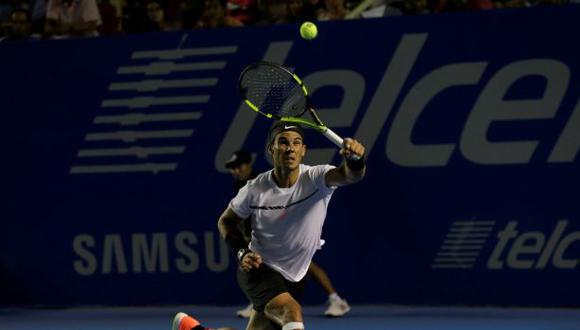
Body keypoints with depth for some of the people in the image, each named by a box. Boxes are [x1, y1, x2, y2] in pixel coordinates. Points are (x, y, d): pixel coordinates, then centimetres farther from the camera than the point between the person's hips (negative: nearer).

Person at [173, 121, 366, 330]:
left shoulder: (316, 179, -17)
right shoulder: (255, 189, -14)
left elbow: (350, 175, -40)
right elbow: (226, 221, 5)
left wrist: (355, 159, -64)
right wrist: (242, 253, -13)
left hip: (294, 279, 4)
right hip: (259, 270, -3)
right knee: (292, 312, -32)